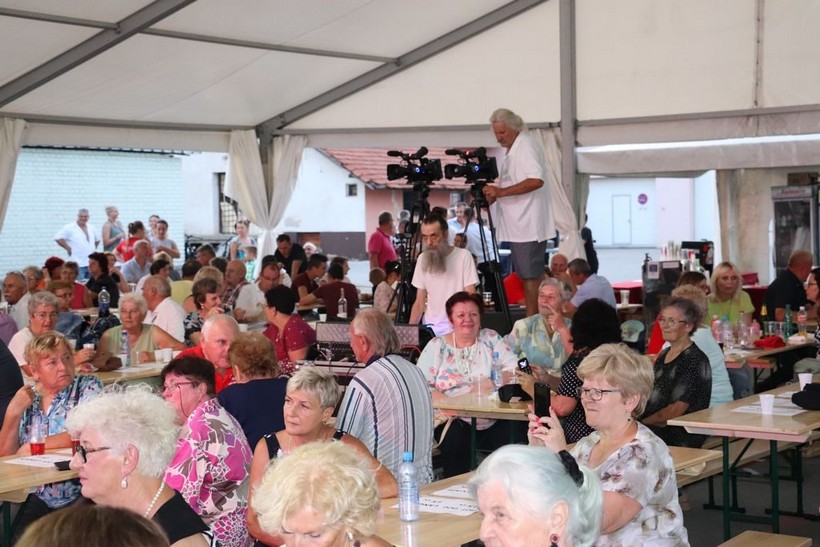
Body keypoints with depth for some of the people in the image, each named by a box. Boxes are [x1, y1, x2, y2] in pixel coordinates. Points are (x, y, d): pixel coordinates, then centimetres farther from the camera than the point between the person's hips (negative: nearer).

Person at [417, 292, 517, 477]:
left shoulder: (491, 339, 15)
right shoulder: (437, 346, 10)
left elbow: (514, 368, 5)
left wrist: (494, 383, -15)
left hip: (494, 420, 2)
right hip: (455, 421, -1)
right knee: (455, 440, -34)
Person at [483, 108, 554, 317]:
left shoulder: (526, 146, -11)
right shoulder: (512, 150, 18)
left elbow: (536, 180, -24)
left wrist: (501, 192, -26)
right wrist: (494, 196, 9)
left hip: (529, 224, -10)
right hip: (519, 224, 10)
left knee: (531, 274, -9)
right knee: (526, 274, 11)